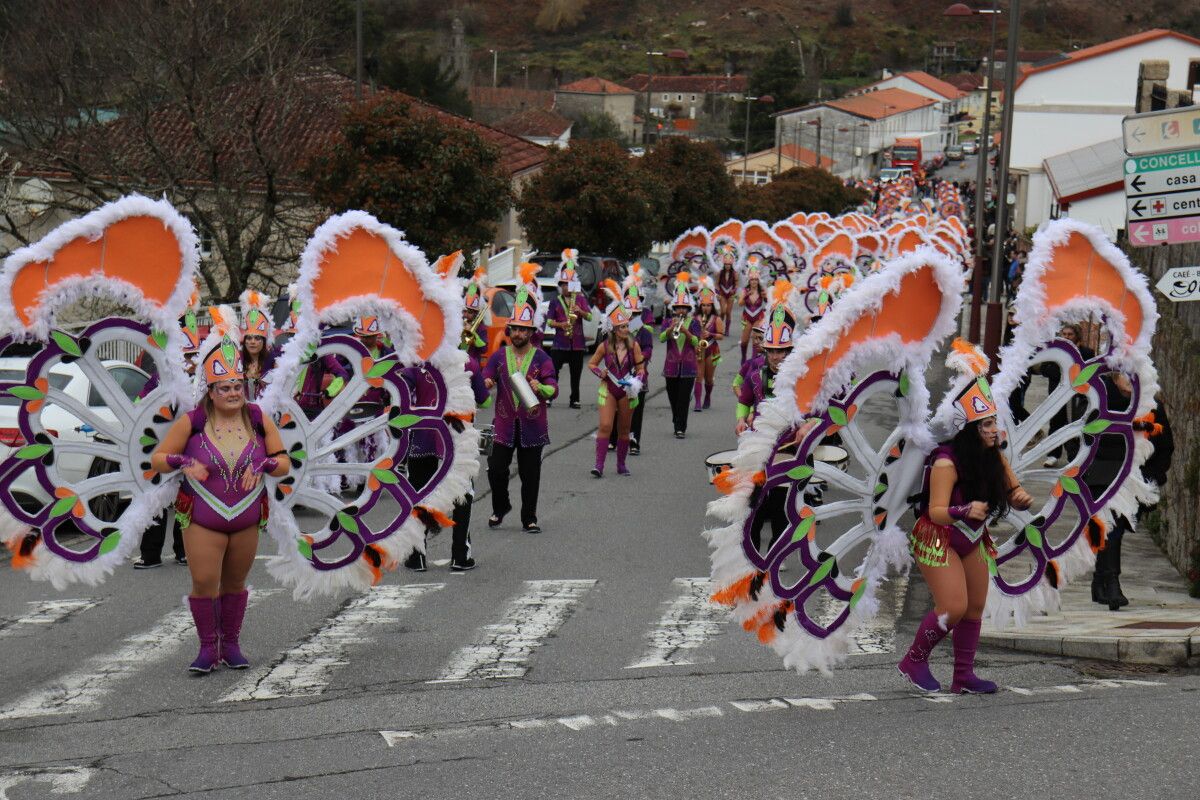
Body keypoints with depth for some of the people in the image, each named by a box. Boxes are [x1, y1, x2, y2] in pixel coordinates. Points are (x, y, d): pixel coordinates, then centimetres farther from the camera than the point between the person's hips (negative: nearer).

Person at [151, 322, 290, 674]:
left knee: (235, 583, 12)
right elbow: (158, 458, -1)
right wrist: (184, 463, -21)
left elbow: (284, 462, 4)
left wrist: (262, 465, -18)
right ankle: (208, 648, 6)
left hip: (247, 519, 2)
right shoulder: (192, 422, -8)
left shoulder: (259, 420, -2)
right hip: (202, 519, -2)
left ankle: (231, 645, 25)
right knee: (204, 583, -8)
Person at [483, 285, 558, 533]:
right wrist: (485, 383, -20)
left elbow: (553, 389, -6)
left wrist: (540, 388, -28)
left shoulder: (541, 358, 1)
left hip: (532, 425, -1)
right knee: (496, 469, -1)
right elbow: (485, 379, 5)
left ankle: (529, 518, 15)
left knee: (530, 474, 3)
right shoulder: (499, 356, 7)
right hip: (504, 424, 1)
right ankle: (500, 507, 24)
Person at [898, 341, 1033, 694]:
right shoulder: (946, 461, -27)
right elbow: (936, 511, -33)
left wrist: (1021, 498, -21)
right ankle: (914, 661, 6)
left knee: (976, 606, 5)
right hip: (937, 539, -8)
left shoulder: (994, 457, -5)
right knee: (953, 608, -16)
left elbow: (1013, 493, 3)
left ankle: (964, 676, 14)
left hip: (971, 539, 8)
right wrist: (964, 512, -52)